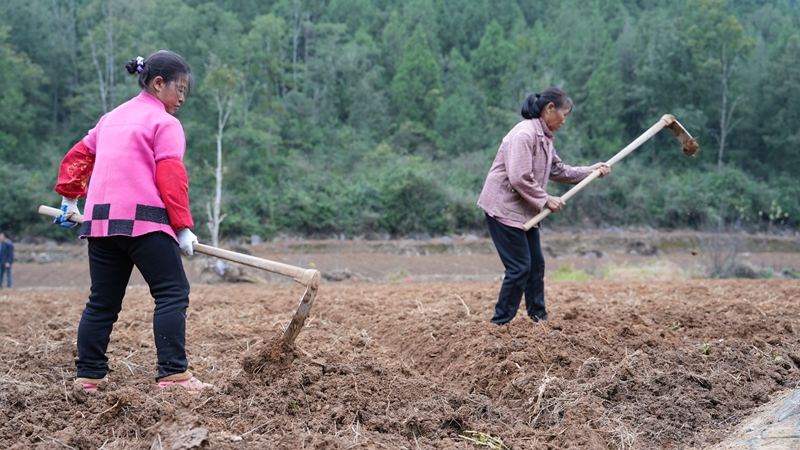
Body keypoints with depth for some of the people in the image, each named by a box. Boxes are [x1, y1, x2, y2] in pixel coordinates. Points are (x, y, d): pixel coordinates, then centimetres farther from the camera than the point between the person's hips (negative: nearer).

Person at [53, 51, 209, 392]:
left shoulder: (112, 118, 23)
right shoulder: (165, 123, 0)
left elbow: (77, 156, 27)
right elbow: (171, 177, -9)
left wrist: (69, 199, 38)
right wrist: (183, 227, -9)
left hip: (100, 219, 8)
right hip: (143, 219, -8)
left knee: (103, 301, 12)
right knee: (172, 293, -8)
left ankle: (88, 376, 11)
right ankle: (173, 374, -17)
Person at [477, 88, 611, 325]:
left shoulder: (543, 137, 12)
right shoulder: (525, 134, -20)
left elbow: (558, 170, 20)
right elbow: (519, 179, -26)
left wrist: (590, 171, 12)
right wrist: (546, 200, -18)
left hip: (524, 212, 10)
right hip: (504, 209, -10)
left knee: (536, 265, 12)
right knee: (520, 268, -9)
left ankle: (539, 318, 22)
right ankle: (499, 324, -1)